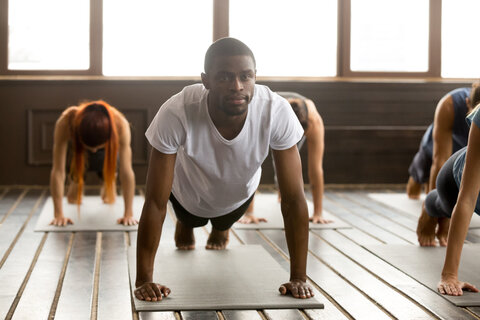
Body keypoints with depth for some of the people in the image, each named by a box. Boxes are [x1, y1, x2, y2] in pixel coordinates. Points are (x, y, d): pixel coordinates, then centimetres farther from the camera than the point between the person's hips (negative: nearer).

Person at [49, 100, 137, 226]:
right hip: (76, 146, 0)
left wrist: (128, 214, -41)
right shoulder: (65, 122, -44)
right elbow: (58, 170, -41)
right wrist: (58, 215, -41)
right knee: (73, 199, -3)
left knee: (109, 199, -3)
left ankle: (108, 183, 31)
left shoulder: (120, 124, -44)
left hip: (107, 151, 0)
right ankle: (74, 181, 31)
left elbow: (126, 171, -41)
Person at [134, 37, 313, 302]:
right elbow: (155, 203, -36)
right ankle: (186, 224, 63)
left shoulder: (277, 112, -40)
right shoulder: (176, 114, -44)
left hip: (240, 194, 1)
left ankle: (220, 226, 66)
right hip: (189, 196, -1)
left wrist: (298, 278, -32)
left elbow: (293, 200, -32)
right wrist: (143, 280, -34)